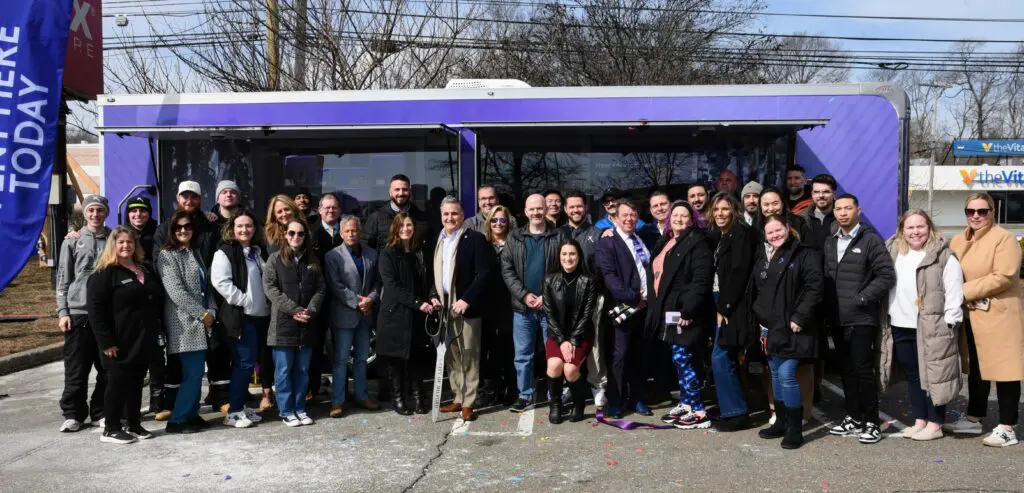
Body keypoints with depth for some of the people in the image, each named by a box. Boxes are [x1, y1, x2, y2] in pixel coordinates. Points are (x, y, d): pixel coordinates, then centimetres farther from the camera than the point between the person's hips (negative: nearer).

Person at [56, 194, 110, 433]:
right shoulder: (72, 241, 5)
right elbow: (63, 279, 4)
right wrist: (62, 311, -3)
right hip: (78, 313, -1)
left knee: (107, 368, 6)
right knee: (76, 369, 2)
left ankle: (101, 412, 18)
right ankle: (73, 414, 13)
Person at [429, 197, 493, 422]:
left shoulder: (475, 239, -7)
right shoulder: (438, 241, 15)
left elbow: (484, 274, -13)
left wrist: (466, 299, -20)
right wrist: (433, 296, 5)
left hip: (466, 307, -6)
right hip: (444, 306, 6)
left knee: (469, 356, -1)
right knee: (452, 356, 10)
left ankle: (468, 403, 5)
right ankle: (458, 398, 20)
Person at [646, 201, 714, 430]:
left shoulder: (697, 242, -10)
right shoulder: (665, 243, 16)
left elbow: (701, 280, -18)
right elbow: (655, 275, 21)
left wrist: (688, 310, -23)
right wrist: (655, 306, 15)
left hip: (686, 312, -8)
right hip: (669, 311, 9)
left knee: (683, 359, -8)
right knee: (681, 359, 14)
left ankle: (698, 412, -1)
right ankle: (685, 404, 24)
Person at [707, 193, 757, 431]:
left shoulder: (741, 233, -10)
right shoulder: (717, 236, 15)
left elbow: (738, 273, -17)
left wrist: (724, 307, -17)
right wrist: (719, 306, 4)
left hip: (733, 306, -8)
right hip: (722, 303, 8)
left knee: (720, 359, -8)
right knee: (727, 360, 11)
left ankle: (735, 413, 0)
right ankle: (734, 409, 18)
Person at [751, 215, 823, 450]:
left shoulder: (805, 255, -6)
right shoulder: (762, 257, 14)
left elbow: (815, 288, -14)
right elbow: (756, 291, 22)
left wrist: (800, 317, -18)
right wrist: (759, 316, 13)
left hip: (791, 328, -7)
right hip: (769, 327, 7)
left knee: (787, 375, -11)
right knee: (776, 375, 14)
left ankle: (795, 429, 0)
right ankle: (781, 423, 26)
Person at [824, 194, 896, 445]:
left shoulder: (871, 240, -5)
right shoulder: (830, 243, 15)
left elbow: (886, 275, -10)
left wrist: (863, 298, -13)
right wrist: (828, 306, 5)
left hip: (862, 319, -6)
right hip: (837, 319, 6)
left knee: (863, 370, -5)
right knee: (847, 370, 12)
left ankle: (871, 422, 6)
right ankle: (853, 418, 22)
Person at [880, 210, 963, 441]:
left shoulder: (944, 257, -6)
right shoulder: (892, 253, 10)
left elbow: (954, 292, -9)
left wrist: (949, 323, -12)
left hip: (932, 328, -6)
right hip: (899, 327, 6)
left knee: (933, 375, 1)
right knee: (912, 375, 13)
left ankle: (935, 424, 10)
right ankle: (920, 421, 23)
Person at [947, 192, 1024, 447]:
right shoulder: (958, 241, 11)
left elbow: (1003, 277, -20)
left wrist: (965, 291, -19)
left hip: (999, 314, -7)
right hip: (970, 314, 7)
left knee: (1003, 369, -3)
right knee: (976, 368, 16)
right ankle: (973, 418, 28)